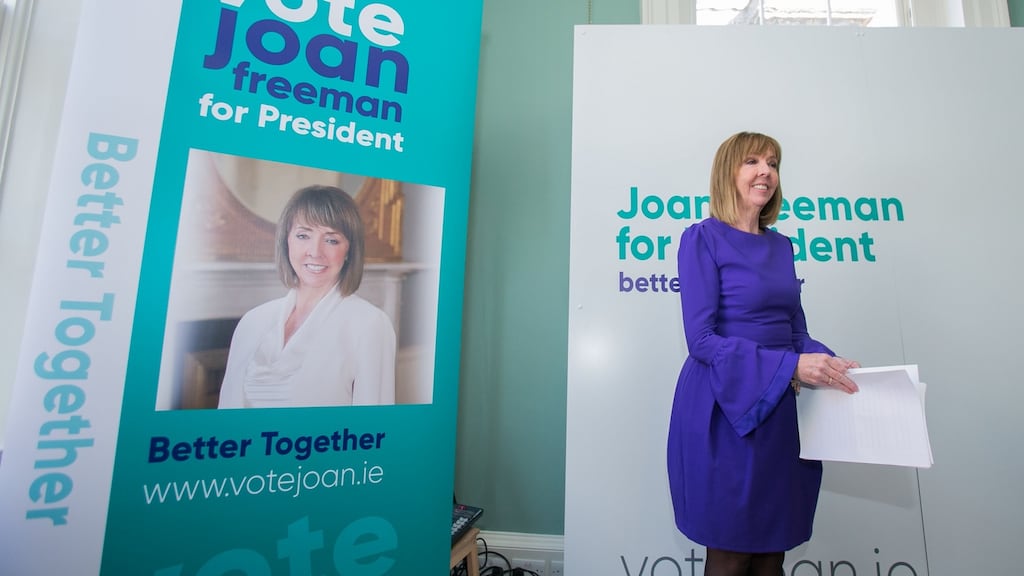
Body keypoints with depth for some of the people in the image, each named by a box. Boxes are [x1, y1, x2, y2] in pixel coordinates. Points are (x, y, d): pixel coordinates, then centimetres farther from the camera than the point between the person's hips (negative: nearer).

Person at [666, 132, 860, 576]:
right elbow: (702, 339, -17)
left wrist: (829, 363, -5)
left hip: (779, 408, 7)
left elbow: (796, 331, 15)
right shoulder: (703, 238, -9)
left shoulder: (781, 245, 11)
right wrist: (790, 366, -22)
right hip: (724, 409, -6)